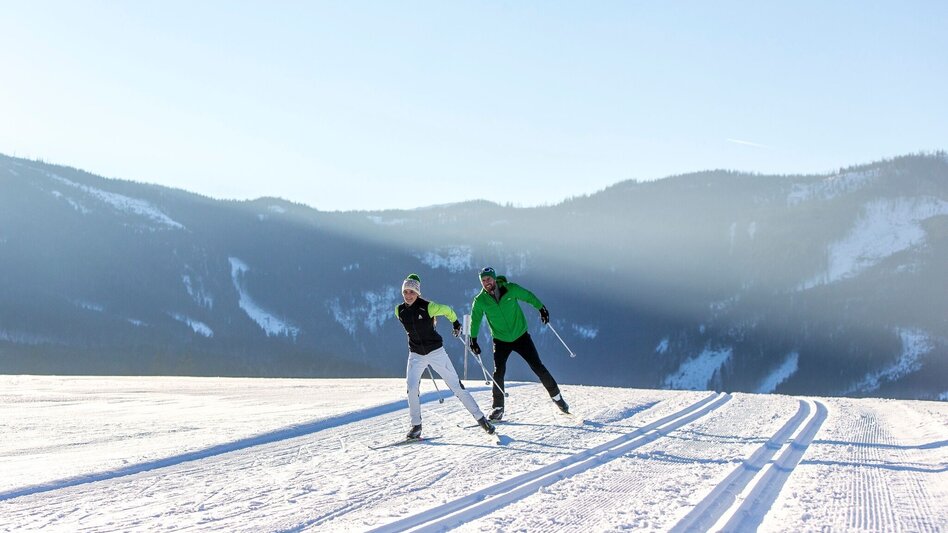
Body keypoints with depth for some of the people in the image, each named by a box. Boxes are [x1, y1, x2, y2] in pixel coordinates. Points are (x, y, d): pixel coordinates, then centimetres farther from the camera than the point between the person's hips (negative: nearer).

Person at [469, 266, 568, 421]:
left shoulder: (511, 289, -13)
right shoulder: (480, 301, -10)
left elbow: (529, 296, 3)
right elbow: (475, 320, 2)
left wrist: (542, 309, 4)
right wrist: (473, 340, -4)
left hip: (521, 336, 0)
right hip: (501, 341, 0)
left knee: (538, 367, 2)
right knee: (498, 373, -12)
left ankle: (556, 396, 17)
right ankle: (498, 408, 0)